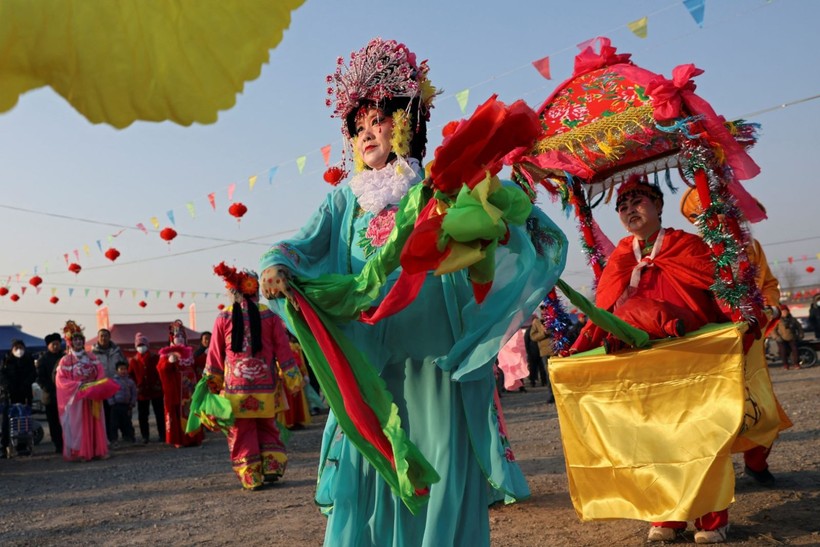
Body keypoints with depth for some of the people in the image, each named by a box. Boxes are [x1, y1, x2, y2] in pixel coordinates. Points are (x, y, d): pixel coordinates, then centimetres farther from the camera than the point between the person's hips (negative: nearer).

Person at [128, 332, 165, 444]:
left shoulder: (156, 358, -2)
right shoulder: (133, 361, 1)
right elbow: (130, 376, 5)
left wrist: (160, 384, -4)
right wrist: (137, 386, -2)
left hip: (156, 391, -1)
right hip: (142, 393, 1)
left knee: (160, 414, 4)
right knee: (142, 416, 5)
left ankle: (162, 434, 13)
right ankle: (145, 436, 14)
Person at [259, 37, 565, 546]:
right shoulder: (347, 200, 13)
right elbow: (304, 246, 1)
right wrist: (277, 266, -21)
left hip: (437, 364, -2)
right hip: (369, 368, 2)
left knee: (442, 482, 3)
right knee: (366, 483, 4)